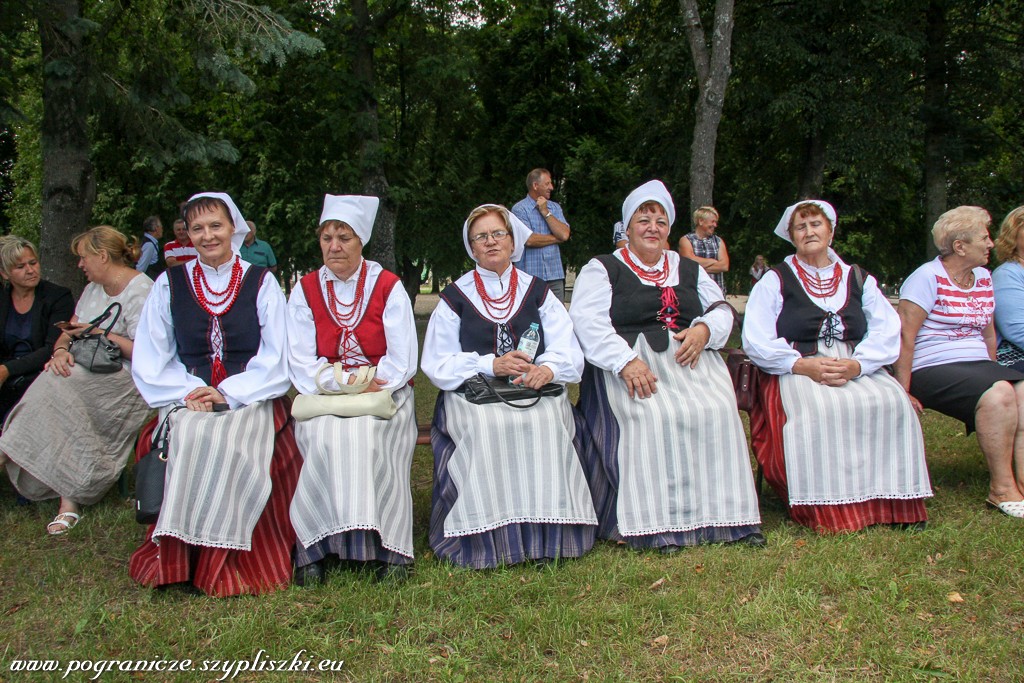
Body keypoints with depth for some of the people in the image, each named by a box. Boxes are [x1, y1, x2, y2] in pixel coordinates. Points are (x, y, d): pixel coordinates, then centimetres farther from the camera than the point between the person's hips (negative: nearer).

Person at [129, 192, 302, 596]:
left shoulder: (261, 283, 9)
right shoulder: (169, 285, 14)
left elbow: (276, 359, 2)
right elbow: (149, 362, 10)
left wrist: (228, 394, -10)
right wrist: (189, 392, -7)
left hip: (251, 400, -1)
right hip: (188, 400, 1)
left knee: (235, 444, -33)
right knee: (187, 439, -32)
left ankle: (226, 560, -22)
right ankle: (175, 558, -24)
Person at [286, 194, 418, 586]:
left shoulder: (388, 287, 3)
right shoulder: (305, 291, 9)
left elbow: (402, 363, -2)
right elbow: (302, 367, 2)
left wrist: (367, 385, -15)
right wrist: (346, 380, -14)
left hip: (384, 393, -1)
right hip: (324, 397, 1)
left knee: (365, 434, -33)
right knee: (327, 436, -32)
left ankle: (388, 548, -31)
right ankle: (315, 546, -27)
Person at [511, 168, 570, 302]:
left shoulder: (554, 207, 16)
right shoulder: (520, 209, -1)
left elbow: (564, 234, 1)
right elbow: (529, 240, -14)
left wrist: (545, 212, -2)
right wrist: (556, 238, -1)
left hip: (555, 275, 5)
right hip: (531, 276, -5)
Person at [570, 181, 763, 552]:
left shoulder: (689, 269, 27)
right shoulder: (602, 269, 11)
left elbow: (721, 310, 21)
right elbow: (588, 322, -5)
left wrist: (704, 329, -5)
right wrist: (626, 362, -20)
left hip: (691, 359, 4)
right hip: (629, 362, -4)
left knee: (717, 411, -24)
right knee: (652, 417, -32)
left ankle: (722, 513, -18)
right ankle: (656, 522, -26)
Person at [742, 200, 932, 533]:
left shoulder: (858, 280, 19)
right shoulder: (775, 280, 11)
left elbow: (887, 331, 5)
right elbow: (756, 341, -1)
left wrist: (856, 365, -15)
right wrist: (802, 365, -16)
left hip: (857, 371, 3)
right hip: (795, 371, -2)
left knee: (892, 403, -28)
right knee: (818, 411, -35)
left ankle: (892, 502, -20)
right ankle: (826, 511, -29)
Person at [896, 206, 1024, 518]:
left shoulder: (984, 278, 17)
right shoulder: (928, 277, -7)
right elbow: (905, 336, -13)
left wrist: (994, 371, 15)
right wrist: (903, 392, -17)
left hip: (979, 365, 7)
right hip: (932, 370, -7)